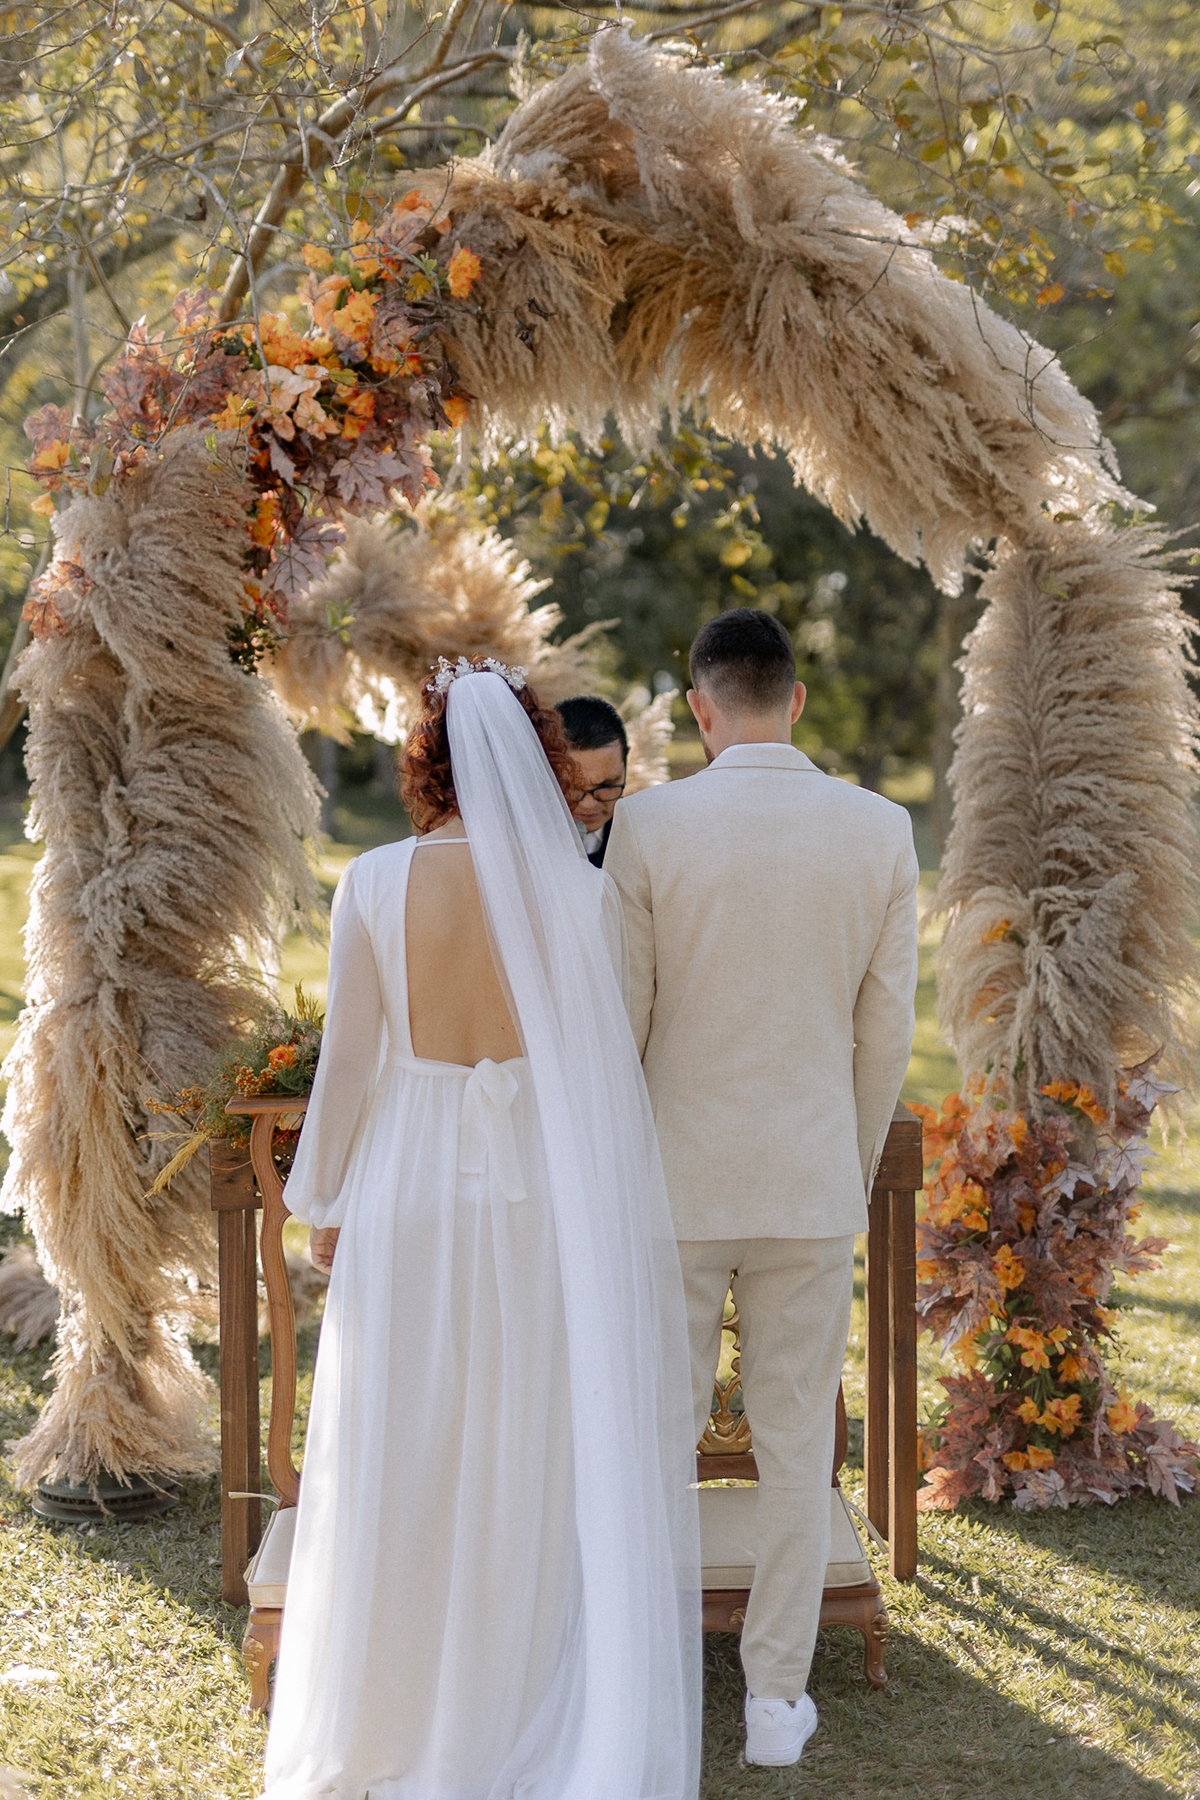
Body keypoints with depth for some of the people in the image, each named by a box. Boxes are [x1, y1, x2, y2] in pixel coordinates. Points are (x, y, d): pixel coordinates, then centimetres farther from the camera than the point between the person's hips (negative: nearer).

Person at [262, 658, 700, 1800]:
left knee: (402, 1462, 13)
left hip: (409, 1192, 0)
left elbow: (347, 1060, -5)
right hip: (540, 1191, 0)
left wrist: (325, 1202, 8)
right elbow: (614, 1056, -2)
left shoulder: (374, 885, -10)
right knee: (535, 1465, 12)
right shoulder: (582, 892, -10)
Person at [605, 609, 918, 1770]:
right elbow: (886, 1032, 2)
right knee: (796, 1446, 11)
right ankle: (776, 1697, 15)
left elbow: (618, 1020, -6)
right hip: (813, 1185, 2)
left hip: (676, 1185, -2)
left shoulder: (650, 825, -11)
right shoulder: (881, 831, -3)